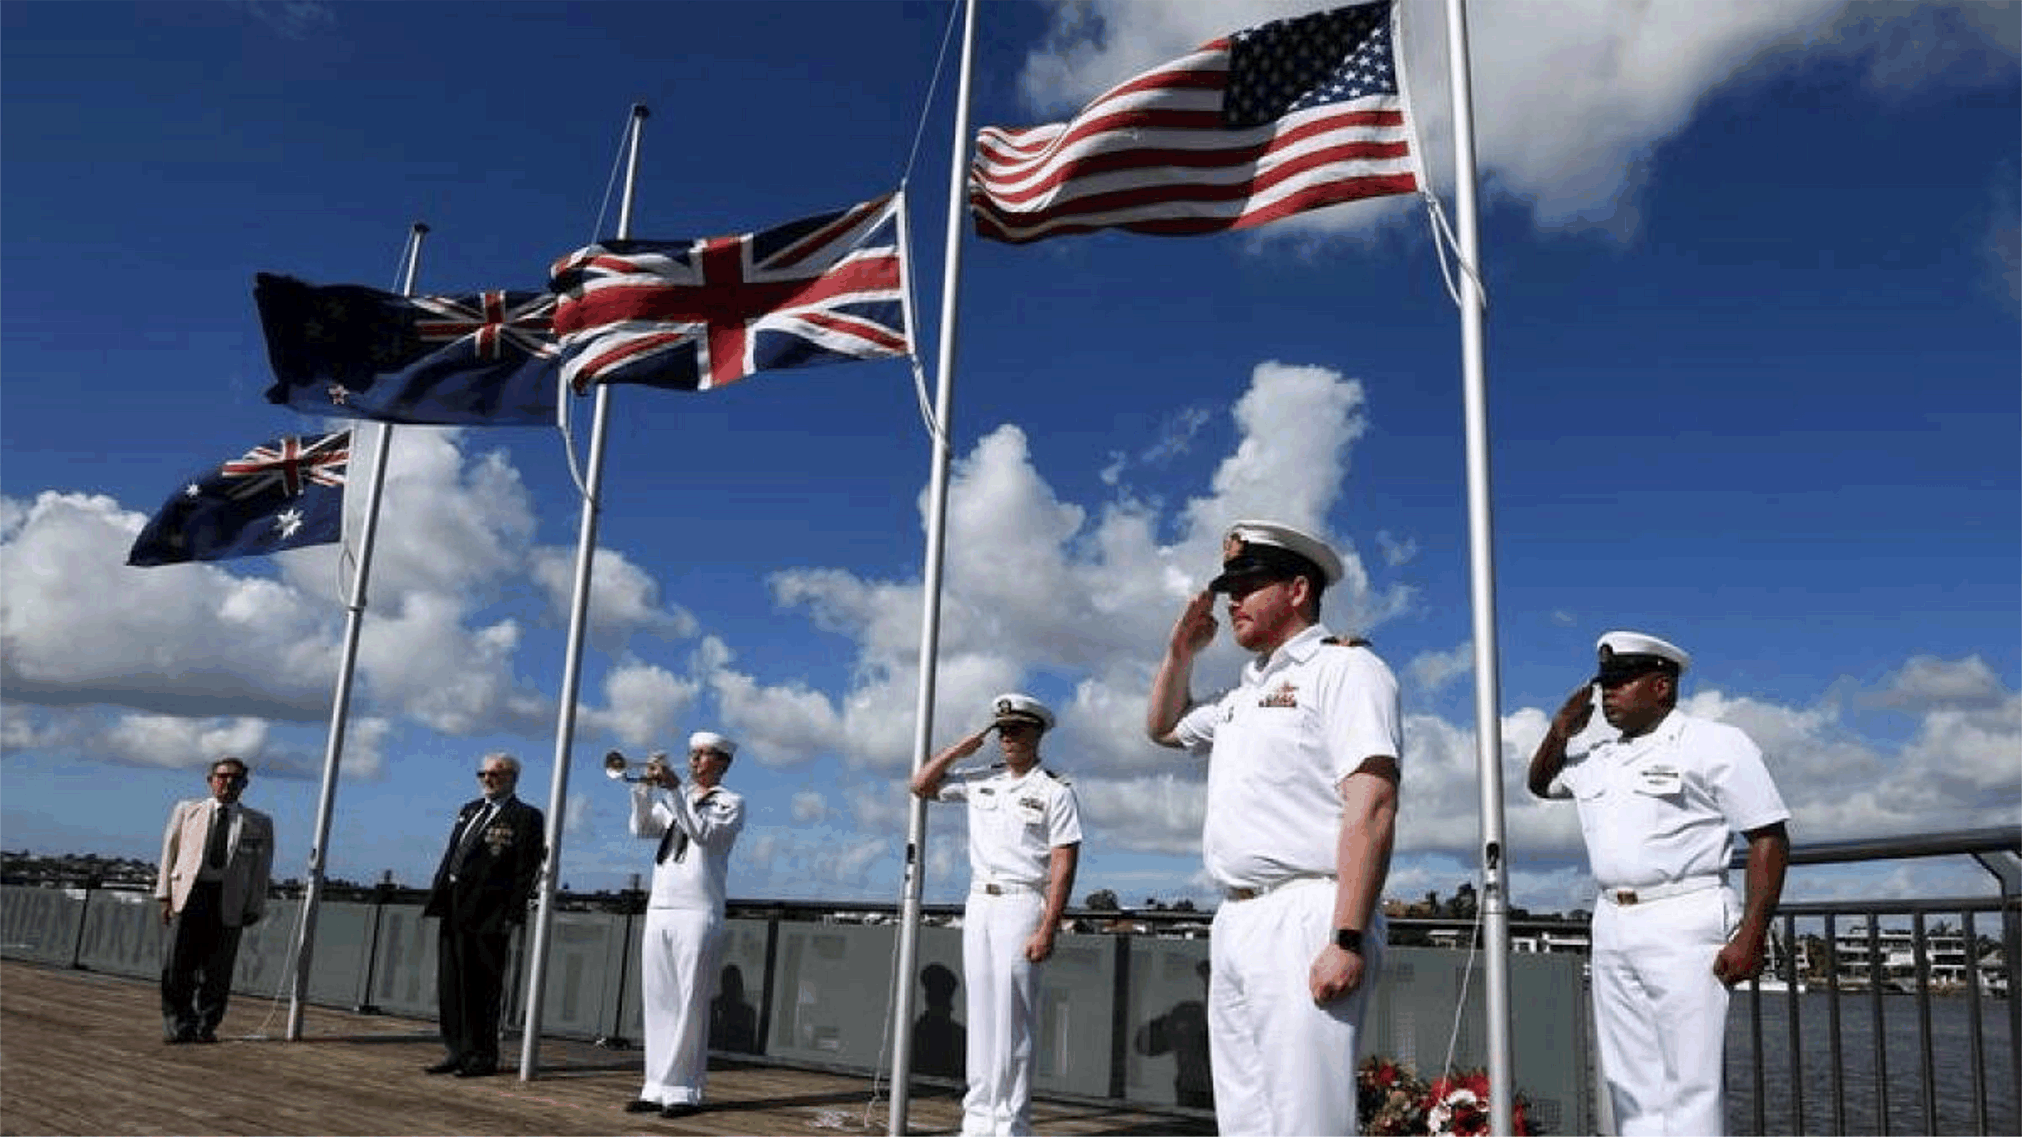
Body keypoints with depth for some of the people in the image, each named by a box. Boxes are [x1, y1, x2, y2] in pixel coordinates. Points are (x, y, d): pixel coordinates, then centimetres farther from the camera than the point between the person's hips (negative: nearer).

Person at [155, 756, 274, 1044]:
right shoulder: (186, 810, 15)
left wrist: (254, 908, 4)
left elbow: (261, 869, 11)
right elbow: (169, 852, 12)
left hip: (229, 901, 0)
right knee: (178, 966, -3)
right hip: (189, 892, 0)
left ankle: (205, 1026, 10)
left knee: (217, 970, -1)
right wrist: (165, 896, 3)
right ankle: (176, 1027, 7)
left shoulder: (259, 823, 12)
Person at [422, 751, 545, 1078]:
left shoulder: (526, 817, -4)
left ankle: (482, 1057, 6)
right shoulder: (469, 810, 19)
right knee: (449, 984, 11)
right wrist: (436, 900, 11)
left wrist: (512, 915, -15)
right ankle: (457, 1052, 20)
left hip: (487, 915, -7)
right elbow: (450, 857, 20)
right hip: (454, 910, 7)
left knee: (481, 988, -3)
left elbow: (527, 870, -9)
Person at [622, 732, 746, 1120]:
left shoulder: (730, 802, 4)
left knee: (689, 1004, -6)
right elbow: (641, 829, 7)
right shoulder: (675, 800, 21)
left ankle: (684, 1090, -3)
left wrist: (674, 787, -19)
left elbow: (704, 832, -15)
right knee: (657, 1003, 6)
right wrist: (644, 786, -6)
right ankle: (656, 1087, 11)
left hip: (697, 912, -6)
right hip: (659, 909, 6)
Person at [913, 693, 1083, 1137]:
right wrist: (960, 749, 6)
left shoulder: (1055, 791, -4)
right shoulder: (981, 781, 13)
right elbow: (921, 786, 16)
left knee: (1012, 1017, -6)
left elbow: (1063, 864, -9)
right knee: (980, 1010, 8)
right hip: (978, 902, 6)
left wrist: (1047, 929, -17)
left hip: (1021, 904, -6)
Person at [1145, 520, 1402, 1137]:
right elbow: (1161, 727, 39)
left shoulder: (1345, 668, -4)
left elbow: (1372, 808, -15)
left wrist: (1348, 940, -23)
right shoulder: (1245, 691, 22)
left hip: (1304, 921, -9)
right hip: (1235, 924, 9)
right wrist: (1182, 649, 21)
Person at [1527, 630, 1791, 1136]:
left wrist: (1751, 934, -16)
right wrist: (1559, 731, 13)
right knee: (1630, 1086, 10)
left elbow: (1770, 838, -7)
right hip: (1612, 928, 7)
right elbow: (1540, 783, 33)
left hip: (1683, 927, -7)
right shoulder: (1597, 758, 17)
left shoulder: (1714, 744, -3)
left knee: (1691, 1085, -8)